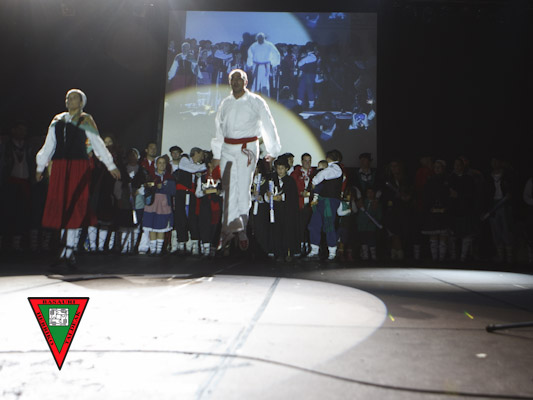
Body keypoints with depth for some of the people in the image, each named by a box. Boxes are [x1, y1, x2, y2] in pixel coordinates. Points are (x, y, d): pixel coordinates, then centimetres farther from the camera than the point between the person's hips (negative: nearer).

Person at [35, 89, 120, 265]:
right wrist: (40, 167, 23)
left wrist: (111, 166, 1)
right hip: (59, 166, 4)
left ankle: (70, 249, -2)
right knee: (60, 204, 0)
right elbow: (49, 145, 21)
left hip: (79, 166, -4)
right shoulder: (57, 120, 18)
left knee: (75, 205, -6)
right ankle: (66, 247, 9)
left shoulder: (85, 120, 6)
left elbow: (98, 144, 4)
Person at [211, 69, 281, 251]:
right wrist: (217, 154, 18)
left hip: (247, 148, -4)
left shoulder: (256, 102, 2)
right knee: (228, 188, -6)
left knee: (243, 188, -3)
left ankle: (242, 230, 9)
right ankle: (231, 226, -4)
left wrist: (272, 150, 7)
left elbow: (269, 126, 7)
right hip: (227, 149, 4)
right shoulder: (225, 103, 13)